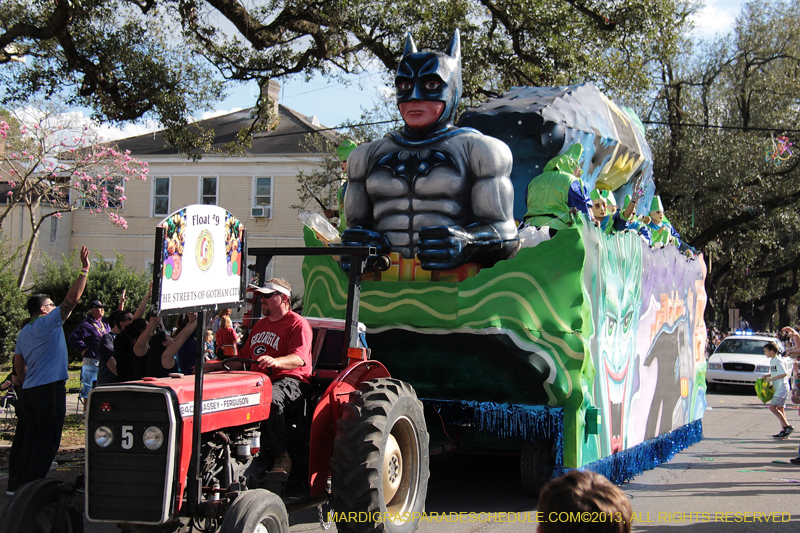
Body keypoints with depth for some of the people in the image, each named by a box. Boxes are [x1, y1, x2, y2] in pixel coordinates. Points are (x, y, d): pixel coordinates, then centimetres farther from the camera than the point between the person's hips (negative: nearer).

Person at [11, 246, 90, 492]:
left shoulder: (24, 332, 16)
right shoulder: (48, 322, -7)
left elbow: (18, 364, 18)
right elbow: (72, 298, -12)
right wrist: (84, 270, -8)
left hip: (30, 391, 8)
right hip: (50, 389, -8)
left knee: (31, 439, 12)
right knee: (47, 440, -4)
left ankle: (26, 484, 13)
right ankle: (33, 486, -5)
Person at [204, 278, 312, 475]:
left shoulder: (298, 324, 0)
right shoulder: (260, 325, 28)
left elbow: (299, 359, -17)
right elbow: (243, 359, 32)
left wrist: (275, 361, -37)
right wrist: (215, 366, 18)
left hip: (289, 380, -8)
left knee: (270, 399, -40)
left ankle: (281, 457, -29)